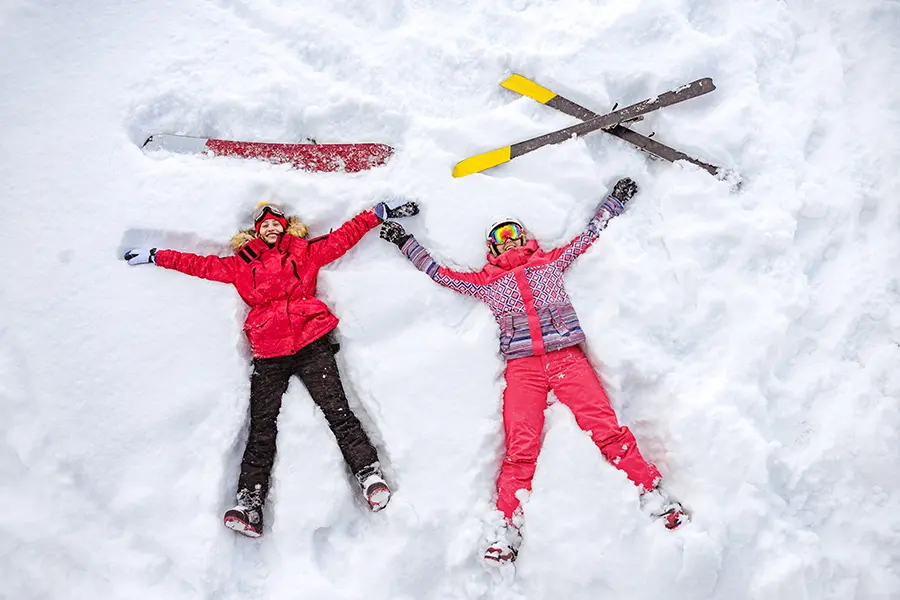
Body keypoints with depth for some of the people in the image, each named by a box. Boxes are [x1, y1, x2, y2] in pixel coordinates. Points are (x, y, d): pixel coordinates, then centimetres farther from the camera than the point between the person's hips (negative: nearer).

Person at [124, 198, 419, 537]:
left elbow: (344, 237, 20)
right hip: (268, 354, 1)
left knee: (337, 411, -12)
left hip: (311, 341, -1)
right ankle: (250, 503, -12)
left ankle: (370, 475, -16)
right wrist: (155, 256, 28)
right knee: (261, 427, -6)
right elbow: (200, 264, 26)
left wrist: (382, 212, 19)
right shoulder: (240, 264, 22)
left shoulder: (305, 252, 20)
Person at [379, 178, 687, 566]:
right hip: (522, 367, 0)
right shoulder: (485, 281, 23)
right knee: (521, 449, -13)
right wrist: (405, 242, 29)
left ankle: (652, 495, -7)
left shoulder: (551, 261, 24)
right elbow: (439, 273, 26)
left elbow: (589, 235, 31)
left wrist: (615, 200, 37)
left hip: (567, 357, 1)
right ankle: (509, 528, -12)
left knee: (607, 429, -12)